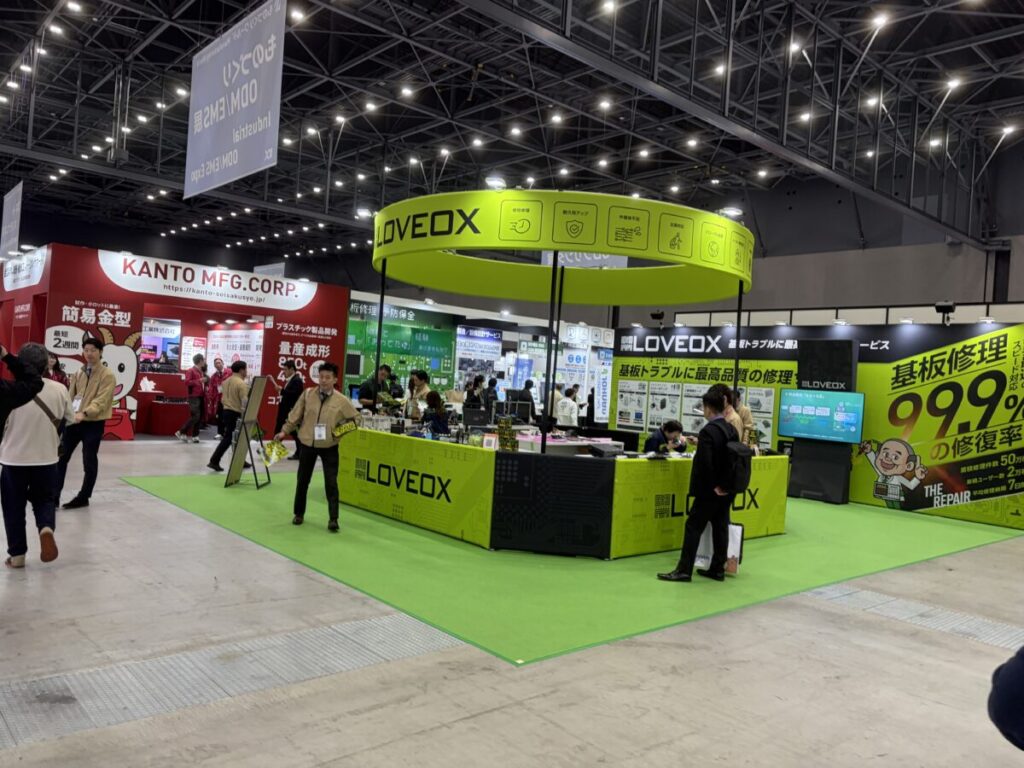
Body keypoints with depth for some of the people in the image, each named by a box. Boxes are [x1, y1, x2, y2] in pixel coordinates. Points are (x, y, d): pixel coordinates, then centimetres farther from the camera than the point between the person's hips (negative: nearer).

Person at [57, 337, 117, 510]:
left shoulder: (107, 375, -9)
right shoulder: (79, 373, 12)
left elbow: (101, 400, -20)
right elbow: (70, 395, 13)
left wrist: (85, 413, -34)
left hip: (93, 423, -6)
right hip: (73, 420, 6)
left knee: (89, 461, 5)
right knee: (61, 457, 7)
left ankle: (83, 497, 17)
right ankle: (54, 496, 15)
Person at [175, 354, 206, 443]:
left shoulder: (200, 371, 17)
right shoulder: (191, 370, -7)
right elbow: (187, 382, -18)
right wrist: (199, 381, -21)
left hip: (200, 396, 8)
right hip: (193, 397, -8)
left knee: (200, 417, 6)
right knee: (195, 416, -14)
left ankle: (195, 435, 12)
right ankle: (181, 432, -5)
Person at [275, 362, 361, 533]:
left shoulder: (342, 400, -7)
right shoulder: (307, 394, -3)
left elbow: (356, 418, 3)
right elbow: (295, 415, 5)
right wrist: (285, 431, 1)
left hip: (329, 447, -2)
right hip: (307, 444, 2)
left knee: (331, 483, -4)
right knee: (302, 481, 13)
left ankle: (333, 519, 3)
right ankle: (298, 513, 32)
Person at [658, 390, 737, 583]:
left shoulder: (708, 431, -19)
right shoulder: (731, 429, 6)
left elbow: (705, 462, -26)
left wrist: (712, 486, -15)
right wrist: (724, 483, 15)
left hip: (710, 491, -8)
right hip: (726, 489, 8)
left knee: (693, 527, -3)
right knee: (720, 528, 12)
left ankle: (684, 570, -2)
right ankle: (718, 569, 19)